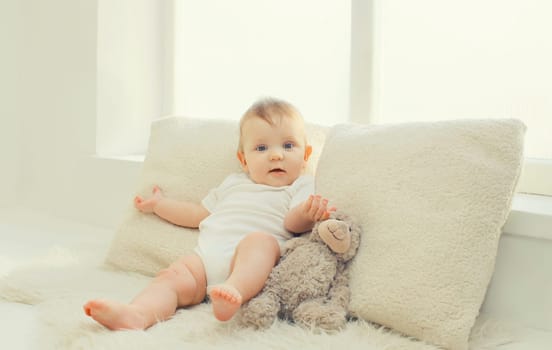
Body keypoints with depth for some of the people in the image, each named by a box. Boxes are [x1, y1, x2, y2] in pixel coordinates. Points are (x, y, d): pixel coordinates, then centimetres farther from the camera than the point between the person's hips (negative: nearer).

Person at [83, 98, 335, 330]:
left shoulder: (300, 186, 17)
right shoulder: (234, 183, 32)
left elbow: (292, 224, -2)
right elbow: (200, 214, 39)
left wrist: (306, 215, -25)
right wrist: (159, 204, 40)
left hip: (247, 262, -4)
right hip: (206, 254, 5)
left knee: (260, 240, -35)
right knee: (172, 276, -22)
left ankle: (235, 291, -60)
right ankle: (137, 314, -48)